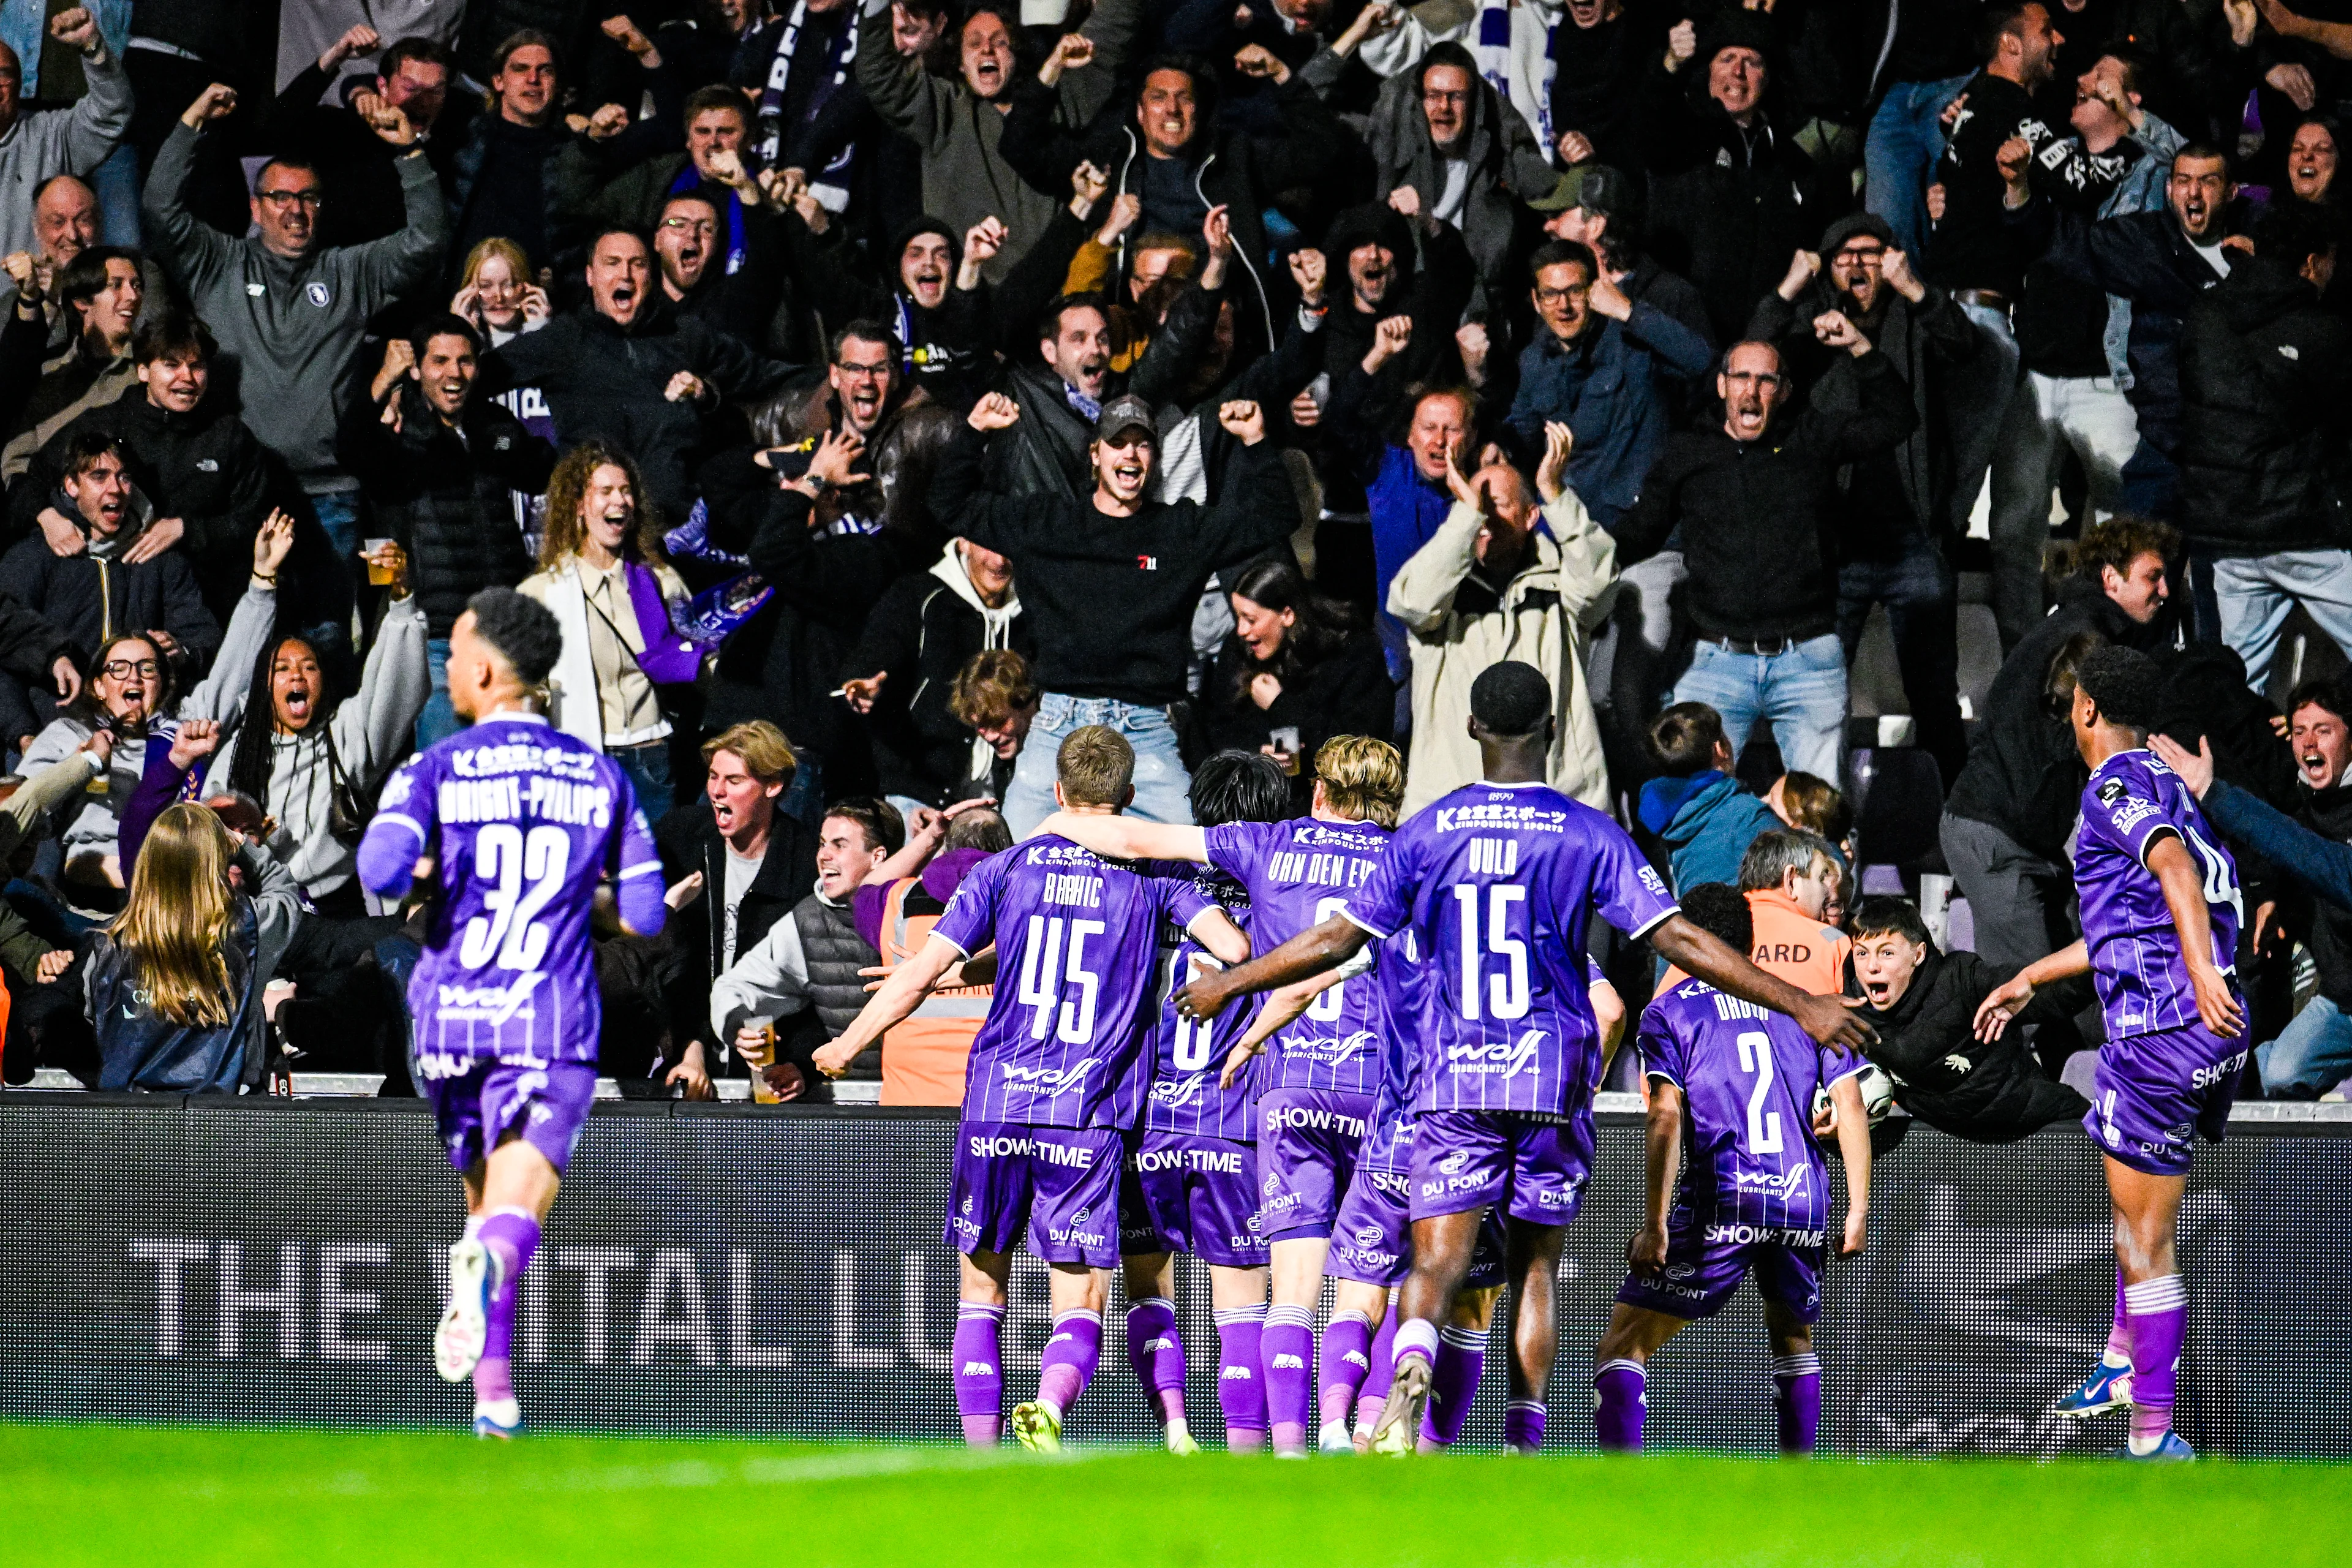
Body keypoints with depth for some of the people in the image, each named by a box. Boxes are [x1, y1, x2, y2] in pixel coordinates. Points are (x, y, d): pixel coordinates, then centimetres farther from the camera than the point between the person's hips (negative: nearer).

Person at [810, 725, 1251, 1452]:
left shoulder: (1006, 868, 8)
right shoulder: (1152, 876, 6)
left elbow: (920, 974, 4)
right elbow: (1233, 947, -8)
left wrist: (843, 1049, 16)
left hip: (995, 1106, 1)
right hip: (1090, 1119, -1)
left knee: (980, 1291, 16)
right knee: (1080, 1306, 1)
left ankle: (981, 1460, 8)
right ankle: (1051, 1403, -31)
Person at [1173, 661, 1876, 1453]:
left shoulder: (1426, 835, 3)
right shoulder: (1589, 836, -1)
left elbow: (1337, 940, 6)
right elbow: (1677, 940, -6)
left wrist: (1226, 985, 20)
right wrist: (1801, 1006, -3)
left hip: (1453, 1078, 0)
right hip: (1554, 1080, 0)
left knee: (1438, 1261, -8)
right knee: (1535, 1268, 12)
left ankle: (1410, 1364, -40)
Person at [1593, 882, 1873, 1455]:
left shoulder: (1668, 1012, 6)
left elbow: (1666, 1119, -6)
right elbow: (1851, 1107, 10)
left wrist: (1654, 1226, -9)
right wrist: (1858, 1209, 13)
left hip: (1719, 1203, -4)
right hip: (1804, 1203, 4)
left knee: (1622, 1345, 1)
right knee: (1794, 1338, 29)